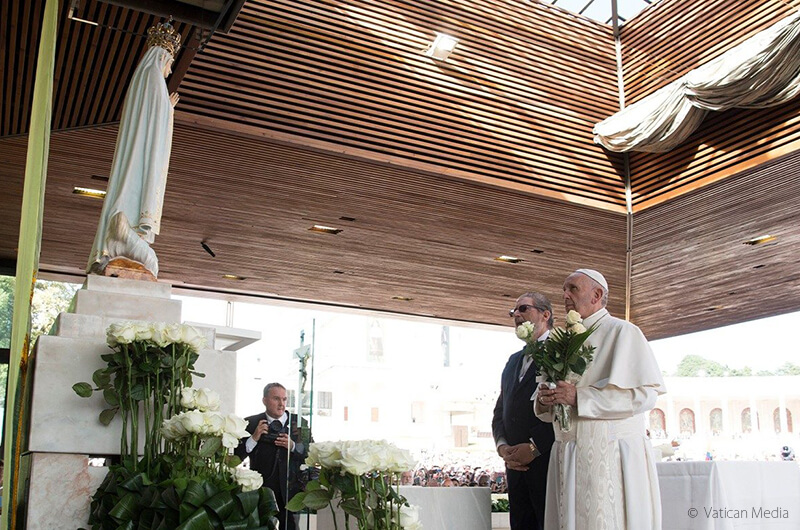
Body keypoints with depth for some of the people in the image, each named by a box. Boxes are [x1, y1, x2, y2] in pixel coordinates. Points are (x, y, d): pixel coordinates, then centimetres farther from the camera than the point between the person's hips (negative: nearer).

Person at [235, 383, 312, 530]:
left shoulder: (299, 423, 2)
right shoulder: (250, 423, -1)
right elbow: (237, 457, -5)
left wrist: (293, 446, -16)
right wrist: (254, 438, -18)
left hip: (291, 493, 1)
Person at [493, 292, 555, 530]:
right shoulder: (513, 361, 21)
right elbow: (500, 412, 20)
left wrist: (534, 447, -15)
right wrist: (502, 447, 2)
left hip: (548, 460, -7)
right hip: (516, 464, 7)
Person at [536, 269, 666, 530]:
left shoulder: (622, 332, -3)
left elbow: (646, 393, -15)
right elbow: (550, 411, 22)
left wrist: (579, 397, -18)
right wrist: (544, 401, -4)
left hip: (609, 456, -6)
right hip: (568, 459, 6)